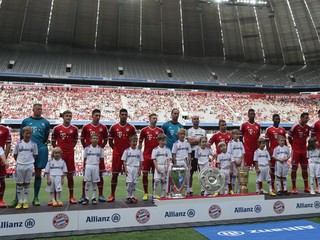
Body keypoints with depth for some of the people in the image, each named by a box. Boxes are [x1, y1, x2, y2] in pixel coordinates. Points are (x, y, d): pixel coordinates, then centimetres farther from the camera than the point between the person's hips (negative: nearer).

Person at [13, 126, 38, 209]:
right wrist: (19, 161, 3)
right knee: (19, 184, 7)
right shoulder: (18, 144, 0)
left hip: (29, 166, 0)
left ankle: (25, 201, 15)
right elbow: (15, 154, 8)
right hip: (20, 166, 0)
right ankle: (20, 202, 16)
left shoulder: (33, 144, 0)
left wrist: (30, 161, -1)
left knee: (27, 183, 7)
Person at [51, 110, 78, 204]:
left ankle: (71, 197, 16)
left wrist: (70, 148, 6)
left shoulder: (74, 129, 3)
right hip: (59, 154, -1)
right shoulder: (57, 128, -2)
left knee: (70, 176, 7)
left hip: (70, 155, 1)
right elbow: (53, 141, 6)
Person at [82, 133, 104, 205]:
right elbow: (85, 158, 6)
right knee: (87, 182, 2)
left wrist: (97, 163, 0)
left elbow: (101, 158, 7)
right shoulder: (87, 148, 0)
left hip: (96, 166, 1)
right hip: (88, 166, -1)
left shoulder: (100, 149, 1)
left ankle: (93, 198, 15)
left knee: (94, 183, 7)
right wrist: (87, 163, -2)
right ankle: (86, 198, 11)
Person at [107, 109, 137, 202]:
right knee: (114, 174, 4)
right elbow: (110, 141, 9)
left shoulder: (131, 128, 2)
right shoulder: (114, 127, 2)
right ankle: (112, 195, 13)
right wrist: (115, 149, 3)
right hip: (116, 154, 0)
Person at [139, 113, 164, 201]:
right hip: (146, 156, -1)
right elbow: (140, 143, 5)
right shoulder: (144, 130, 0)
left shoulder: (160, 130, 5)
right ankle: (146, 193, 13)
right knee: (145, 174, 1)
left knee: (155, 174, 8)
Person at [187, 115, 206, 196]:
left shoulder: (203, 131, 15)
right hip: (192, 152, -2)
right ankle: (190, 189, 9)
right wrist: (199, 140, -5)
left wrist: (194, 140, -7)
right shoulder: (189, 130, 5)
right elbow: (190, 142, -7)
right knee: (191, 172, 1)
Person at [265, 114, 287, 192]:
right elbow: (267, 142, -3)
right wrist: (268, 153, -9)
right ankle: (272, 187, 9)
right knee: (272, 169, 2)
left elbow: (285, 141, 14)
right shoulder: (269, 129, -2)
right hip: (273, 151, -4)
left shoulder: (282, 129, 10)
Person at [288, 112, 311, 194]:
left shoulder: (308, 128, 5)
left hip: (304, 150, 5)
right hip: (296, 150, -5)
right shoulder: (295, 127, -11)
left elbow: (308, 137, 19)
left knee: (305, 168, 10)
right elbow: (289, 137, -2)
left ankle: (306, 187, 18)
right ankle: (294, 188, 4)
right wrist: (294, 146, 3)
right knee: (294, 168, -2)